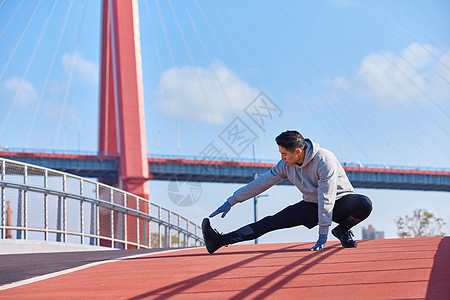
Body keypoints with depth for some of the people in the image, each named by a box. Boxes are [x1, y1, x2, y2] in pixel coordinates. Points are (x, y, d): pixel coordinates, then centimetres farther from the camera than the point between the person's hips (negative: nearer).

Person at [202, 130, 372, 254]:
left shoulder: (323, 160, -27)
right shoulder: (286, 166, -8)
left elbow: (327, 198, -30)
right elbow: (261, 183, -1)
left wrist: (323, 234, -32)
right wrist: (231, 202, -2)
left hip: (341, 201, -4)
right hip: (312, 205, 4)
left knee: (364, 205, -37)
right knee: (272, 222, -12)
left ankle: (342, 230, -9)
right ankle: (220, 241, -22)